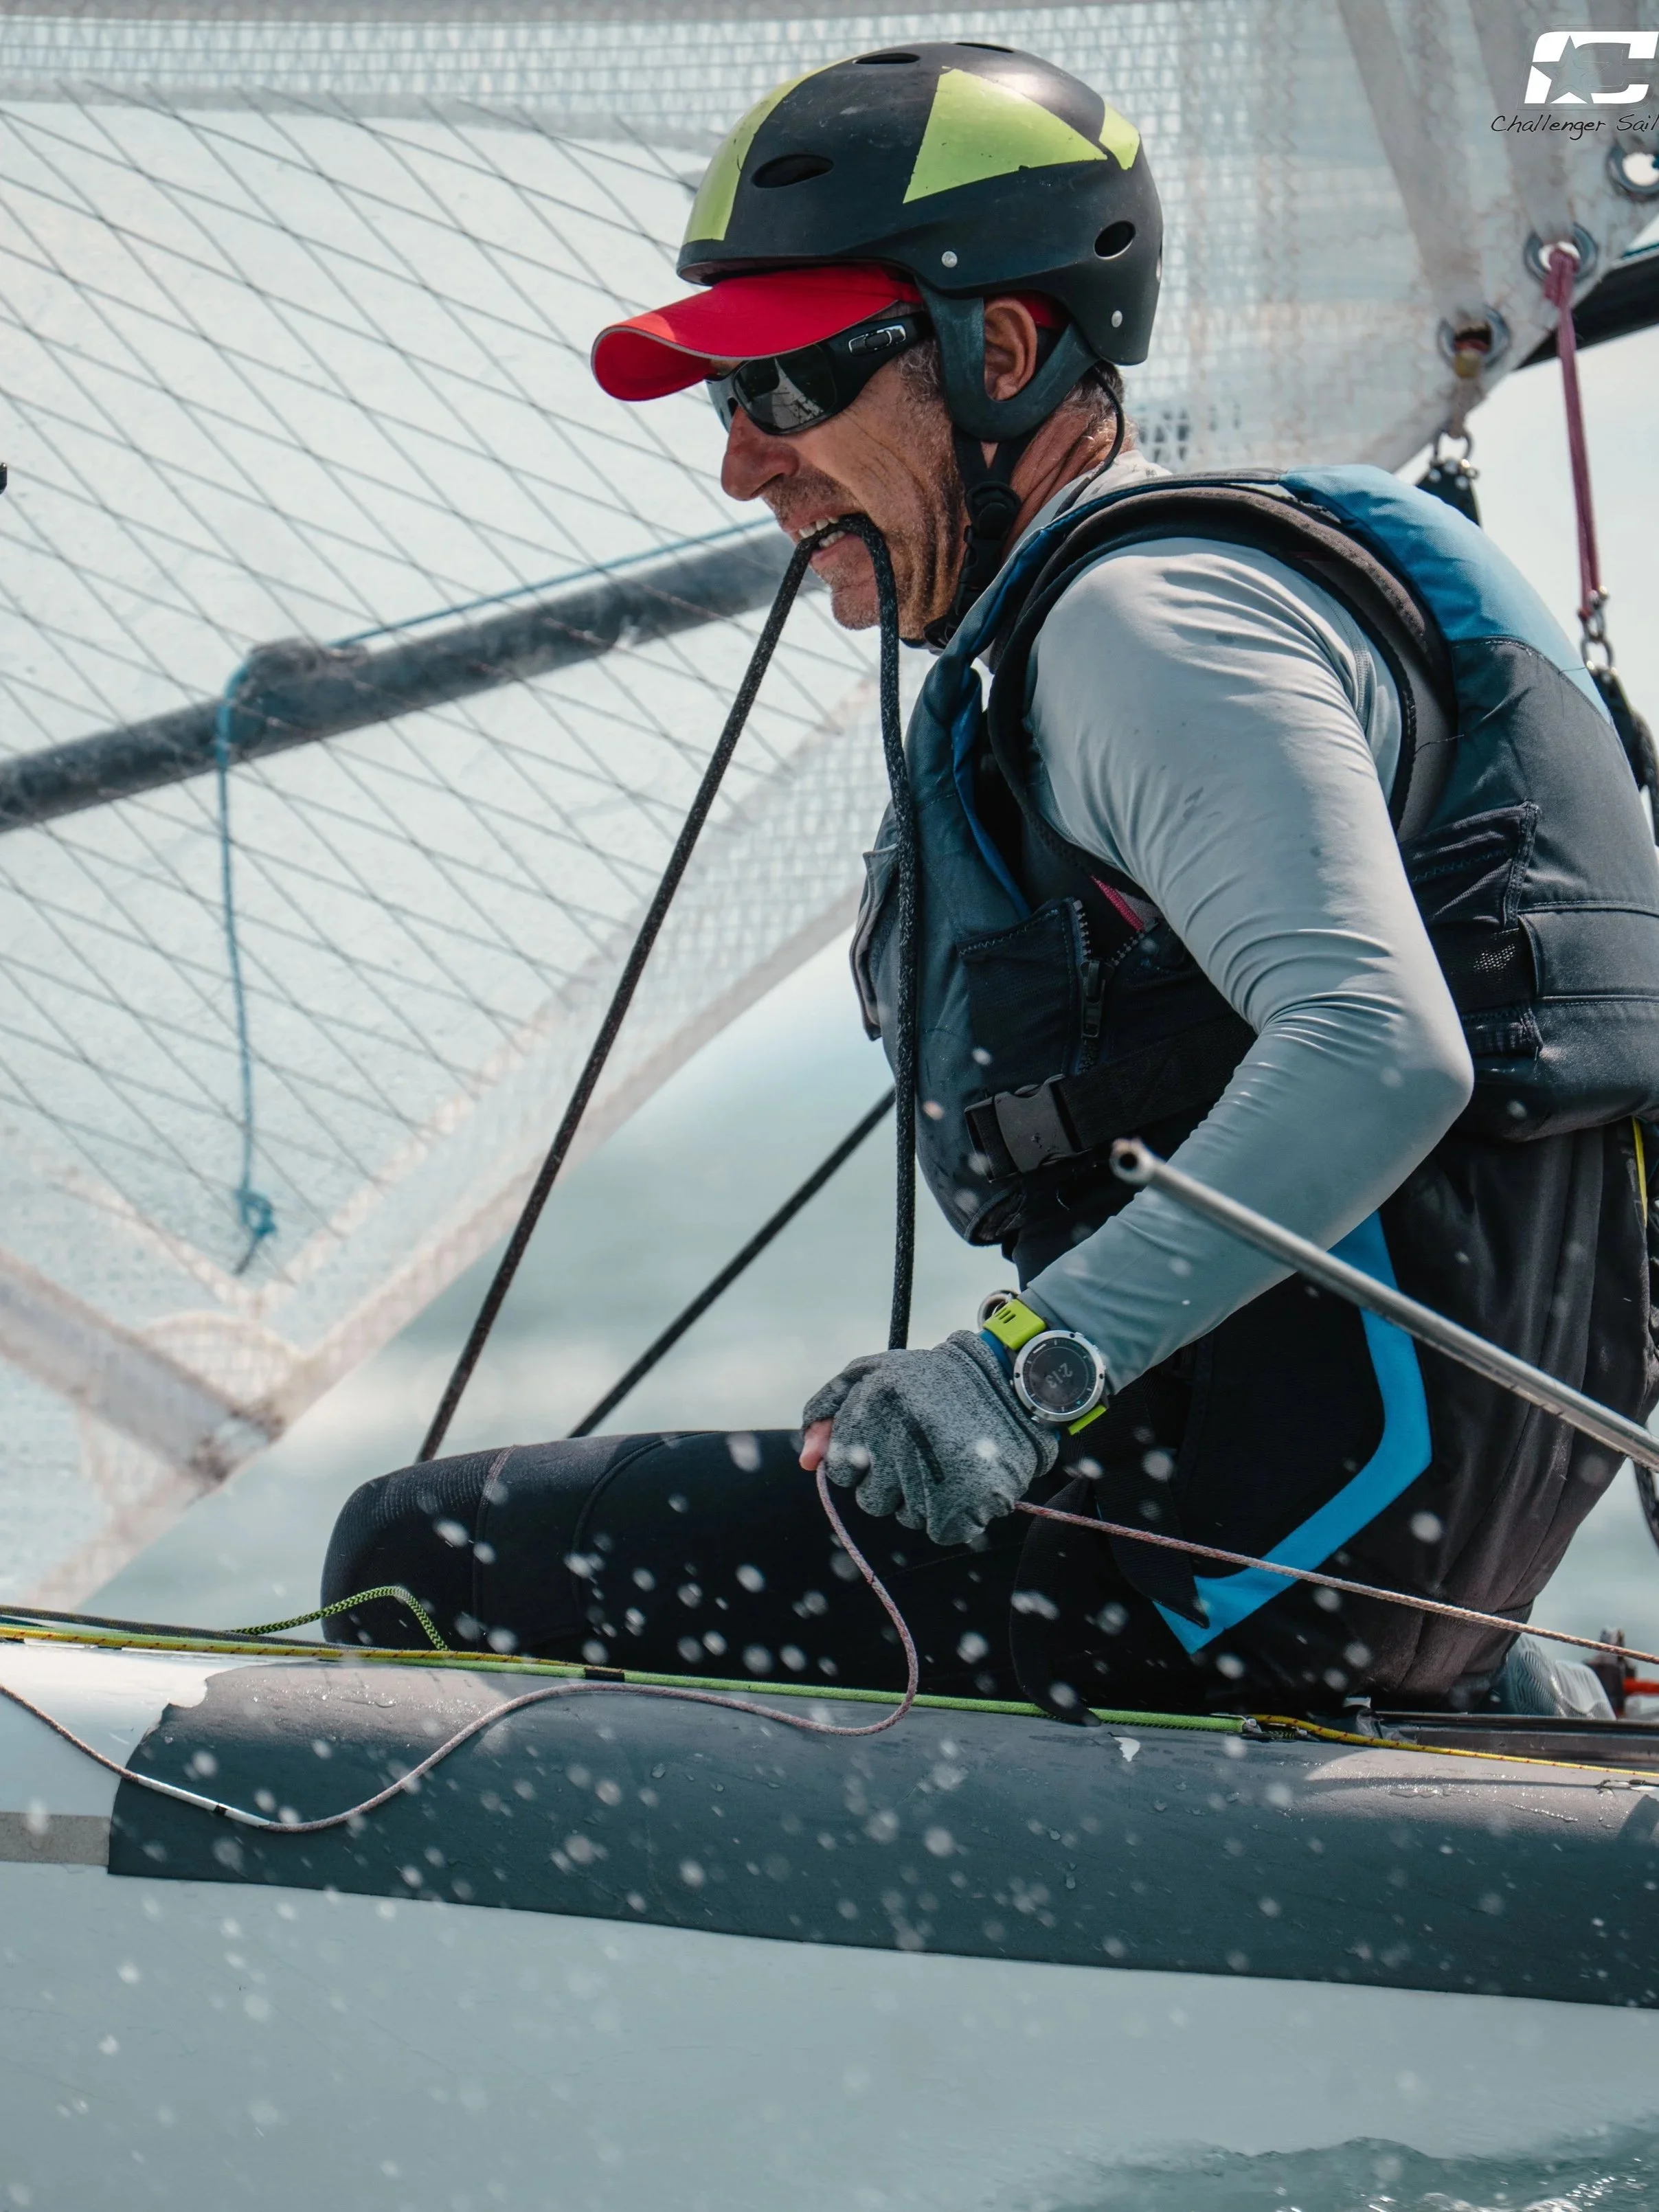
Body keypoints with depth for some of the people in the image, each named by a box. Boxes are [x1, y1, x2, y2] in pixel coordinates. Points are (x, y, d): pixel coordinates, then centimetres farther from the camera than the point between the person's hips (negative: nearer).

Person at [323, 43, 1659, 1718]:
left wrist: (1032, 1358, -32)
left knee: (422, 1565, -13)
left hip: (1293, 1509, -11)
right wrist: (947, 1401, 17)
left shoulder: (1150, 620, -12)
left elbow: (1376, 1050, -26)